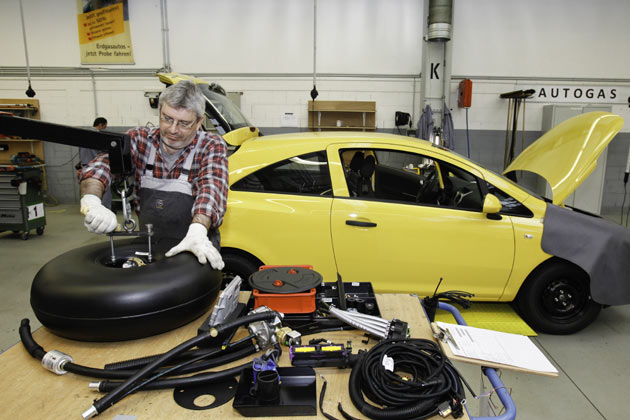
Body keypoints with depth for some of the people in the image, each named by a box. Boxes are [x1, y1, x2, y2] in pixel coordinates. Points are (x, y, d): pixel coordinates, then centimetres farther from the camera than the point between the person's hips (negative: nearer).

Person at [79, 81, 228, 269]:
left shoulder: (212, 146, -7)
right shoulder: (140, 139, -1)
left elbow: (211, 188, -24)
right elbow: (101, 165, -14)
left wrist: (197, 232, -42)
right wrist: (91, 201, -37)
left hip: (194, 253, -2)